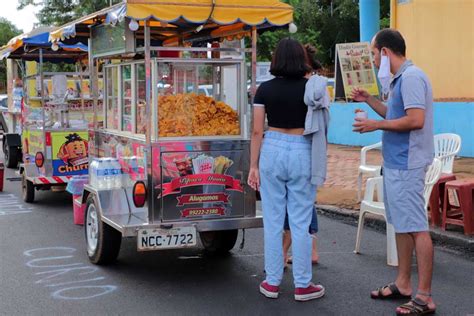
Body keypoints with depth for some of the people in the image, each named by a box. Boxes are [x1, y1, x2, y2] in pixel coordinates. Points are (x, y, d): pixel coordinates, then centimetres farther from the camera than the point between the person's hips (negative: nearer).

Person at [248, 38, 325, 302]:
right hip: (301, 152, -1)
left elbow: (257, 131, 0)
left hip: (272, 151, 2)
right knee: (300, 222, 3)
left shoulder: (265, 89, 1)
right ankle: (303, 285, 11)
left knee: (273, 220, 8)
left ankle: (272, 282, 15)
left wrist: (254, 165, 5)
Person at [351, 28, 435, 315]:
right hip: (396, 163, 11)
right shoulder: (399, 78, 14)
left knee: (417, 227, -7)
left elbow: (415, 120, -24)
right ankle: (403, 284, 26)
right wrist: (370, 100, 16)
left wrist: (376, 125, -16)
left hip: (406, 165, -11)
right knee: (402, 225, 16)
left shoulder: (411, 77, -16)